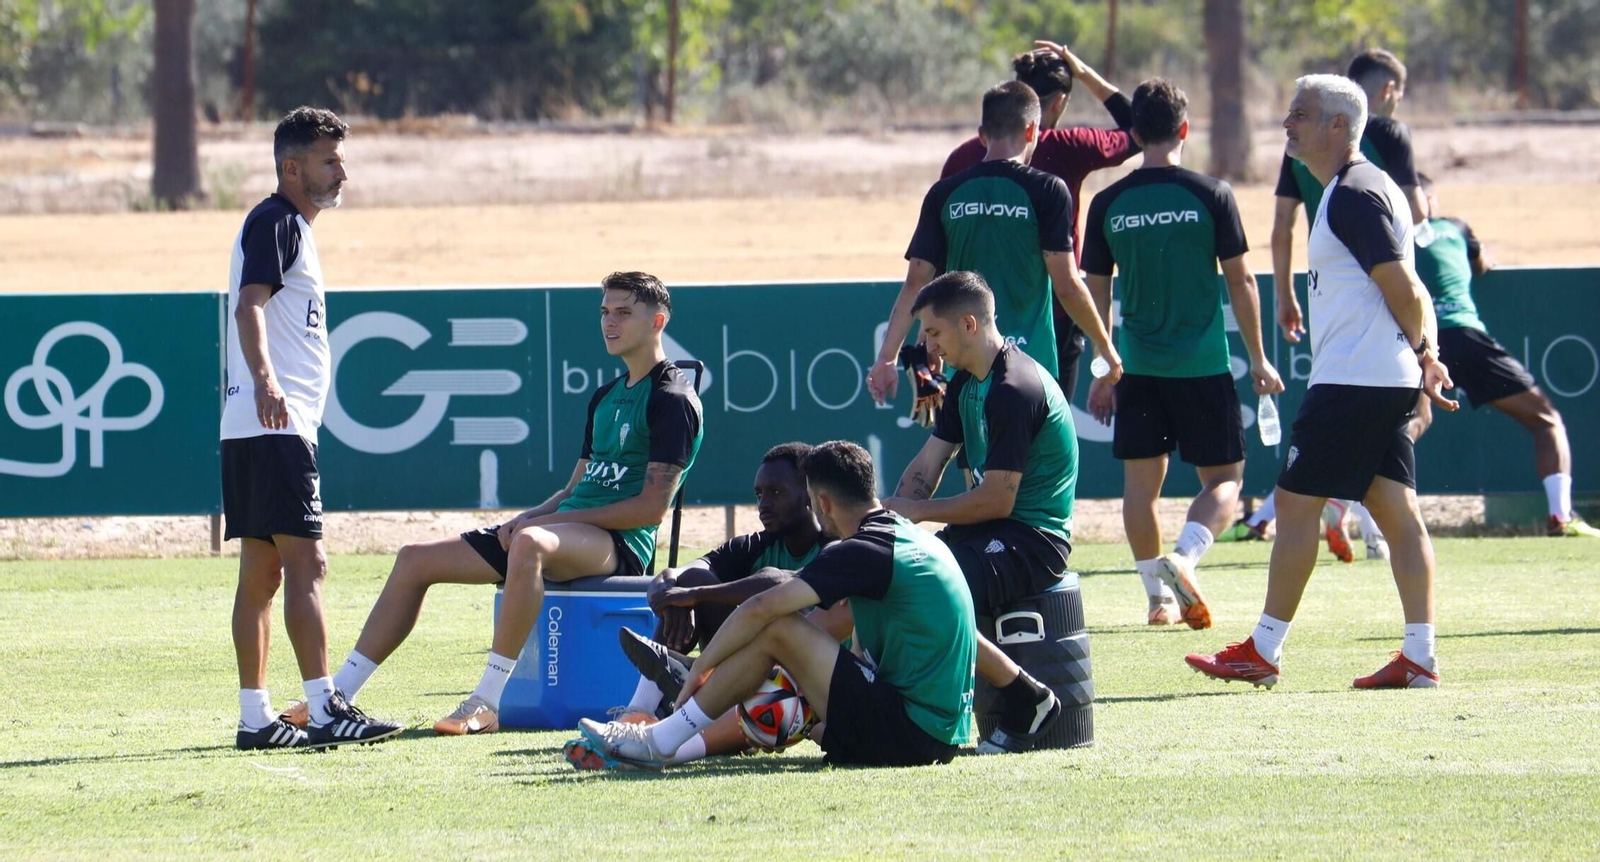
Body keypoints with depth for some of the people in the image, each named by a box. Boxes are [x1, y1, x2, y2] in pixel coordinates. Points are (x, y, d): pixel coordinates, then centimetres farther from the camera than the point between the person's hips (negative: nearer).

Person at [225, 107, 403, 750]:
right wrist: (264, 380, -39)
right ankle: (324, 710, -19)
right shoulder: (274, 222, -9)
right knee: (306, 563, -14)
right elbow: (249, 306, -24)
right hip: (276, 426, -11)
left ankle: (255, 719, 8)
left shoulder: (290, 227, 23)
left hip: (259, 428, 11)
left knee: (262, 572, 8)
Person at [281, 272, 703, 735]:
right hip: (566, 528, 9)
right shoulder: (606, 397, 22)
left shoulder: (672, 399, -6)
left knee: (531, 543, -43)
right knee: (416, 559, 4)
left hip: (620, 543, -9)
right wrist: (529, 517, 2)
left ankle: (487, 702, -41)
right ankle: (339, 695, 5)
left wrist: (543, 522, -15)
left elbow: (652, 507, -15)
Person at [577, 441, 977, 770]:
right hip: (943, 736, 9)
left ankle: (659, 742, -5)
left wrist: (700, 668, -5)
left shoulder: (862, 551, -13)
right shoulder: (917, 538, 15)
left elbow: (761, 608, -17)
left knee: (778, 628, -10)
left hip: (908, 735, -9)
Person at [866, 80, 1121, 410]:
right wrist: (1104, 346, 4)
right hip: (1030, 358, -3)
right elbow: (1066, 285, -8)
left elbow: (917, 281, 2)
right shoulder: (1047, 190, -6)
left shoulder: (944, 194, 4)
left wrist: (887, 357, 6)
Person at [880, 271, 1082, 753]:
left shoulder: (1015, 389, -19)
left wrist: (916, 511, -11)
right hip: (987, 533, 10)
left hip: (1031, 542, -10)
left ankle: (1028, 700, -16)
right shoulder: (967, 384, 13)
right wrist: (893, 516, -6)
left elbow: (996, 501, -21)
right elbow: (925, 469, 13)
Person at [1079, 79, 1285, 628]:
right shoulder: (1210, 195, -5)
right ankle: (1184, 557, -19)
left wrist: (1102, 372, 15)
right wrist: (1258, 359, 7)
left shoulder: (1109, 204, 1)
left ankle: (1159, 594, 11)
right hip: (1203, 365, -2)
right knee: (1224, 477, 6)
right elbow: (1240, 281, -2)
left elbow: (1096, 293, 6)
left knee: (1141, 479, 11)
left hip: (1137, 365, 2)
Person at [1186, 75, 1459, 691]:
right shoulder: (1362, 189, 18)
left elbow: (1401, 287, -17)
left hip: (1352, 383, -10)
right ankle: (1419, 657, 3)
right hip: (1388, 385, 10)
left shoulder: (1353, 196, -14)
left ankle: (1263, 652, 1)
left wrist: (1419, 350, -1)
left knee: (1295, 502, -4)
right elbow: (1407, 288, 19)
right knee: (1398, 513, 6)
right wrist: (1427, 353, 7)